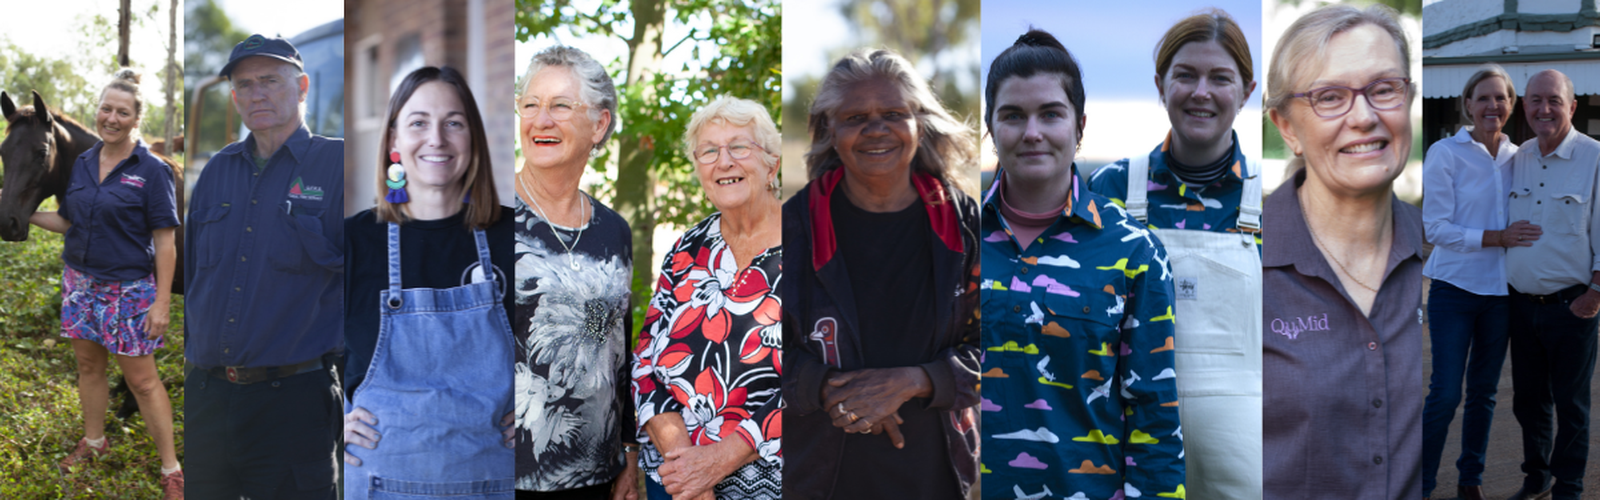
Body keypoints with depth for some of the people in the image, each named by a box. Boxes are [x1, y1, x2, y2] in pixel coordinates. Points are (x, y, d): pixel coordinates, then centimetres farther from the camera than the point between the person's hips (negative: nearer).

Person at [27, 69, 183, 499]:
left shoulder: (152, 170, -12)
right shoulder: (82, 164, 5)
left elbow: (164, 241, -13)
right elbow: (67, 221, 15)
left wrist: (162, 301, -16)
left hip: (129, 288, -6)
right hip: (81, 281, 6)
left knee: (142, 379, -2)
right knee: (89, 366, 18)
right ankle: (94, 442, 38)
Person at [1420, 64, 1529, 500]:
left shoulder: (1516, 157, 6)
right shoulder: (1445, 153, -8)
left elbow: (1523, 221, 17)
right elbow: (1435, 227, -13)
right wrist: (1497, 238, -20)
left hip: (1500, 291, 4)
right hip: (1455, 288, -4)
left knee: (1484, 391, 12)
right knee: (1445, 394, -5)